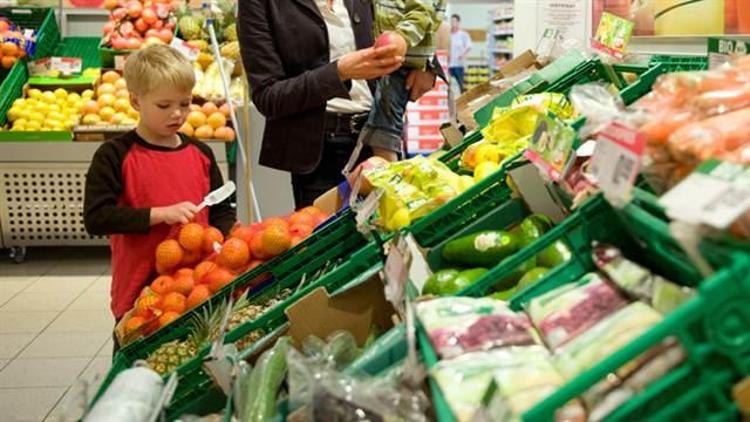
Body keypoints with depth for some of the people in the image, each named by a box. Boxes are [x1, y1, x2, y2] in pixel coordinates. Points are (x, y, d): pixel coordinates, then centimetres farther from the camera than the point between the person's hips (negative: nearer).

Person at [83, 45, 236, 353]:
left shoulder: (201, 154, 6)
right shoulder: (114, 156, -8)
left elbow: (221, 211, 11)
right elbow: (95, 218, -15)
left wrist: (227, 237, -10)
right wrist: (160, 214, -21)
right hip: (139, 291, -3)